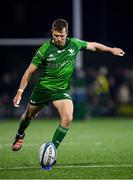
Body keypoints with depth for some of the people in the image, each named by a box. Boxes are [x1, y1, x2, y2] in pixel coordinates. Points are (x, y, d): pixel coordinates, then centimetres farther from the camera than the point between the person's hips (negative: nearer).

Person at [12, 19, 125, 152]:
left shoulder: (74, 44, -12)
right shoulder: (45, 49, -20)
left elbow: (93, 45, 10)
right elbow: (29, 72, -11)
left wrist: (111, 49, 18)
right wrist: (20, 92, -17)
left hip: (61, 90, 1)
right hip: (42, 88, -1)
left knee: (68, 118, -24)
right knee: (28, 115, 19)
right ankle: (20, 136, 54)